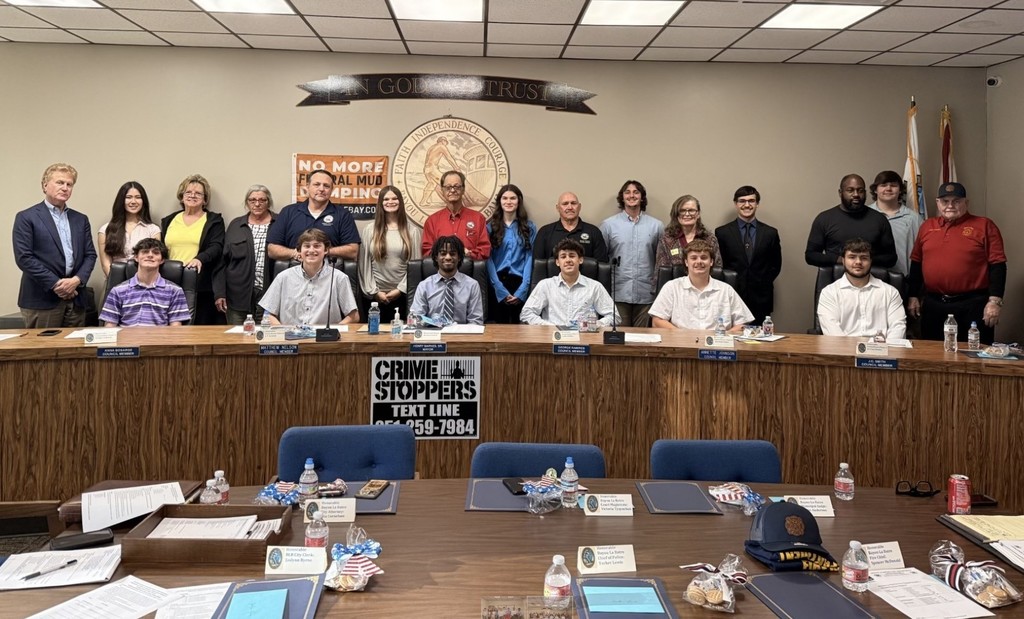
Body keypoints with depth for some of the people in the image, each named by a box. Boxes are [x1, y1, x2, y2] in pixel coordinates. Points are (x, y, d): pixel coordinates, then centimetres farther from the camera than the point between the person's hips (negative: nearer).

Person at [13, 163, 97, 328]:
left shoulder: (81, 219, 16)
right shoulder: (26, 218, 1)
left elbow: (90, 255, 12)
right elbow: (24, 257, -7)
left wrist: (77, 280, -6)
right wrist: (55, 284, -12)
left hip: (75, 300, 4)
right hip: (41, 300, -4)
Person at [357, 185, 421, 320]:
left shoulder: (412, 230, 3)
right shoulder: (369, 229, 4)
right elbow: (364, 263, 1)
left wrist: (401, 289, -8)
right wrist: (373, 291, -6)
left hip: (403, 294, 0)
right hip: (376, 295, 1)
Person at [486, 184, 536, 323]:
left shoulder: (529, 227, 7)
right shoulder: (491, 226, 5)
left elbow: (529, 258, 3)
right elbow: (488, 258, 0)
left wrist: (522, 290, -8)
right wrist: (500, 289, -9)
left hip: (519, 282, 0)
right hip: (497, 282, 0)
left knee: (518, 325, 3)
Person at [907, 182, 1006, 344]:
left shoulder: (984, 226, 0)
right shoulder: (927, 226, 11)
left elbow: (997, 265, -5)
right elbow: (916, 263, 16)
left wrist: (994, 301, -11)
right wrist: (913, 296, 12)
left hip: (973, 305, -3)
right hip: (933, 305, 4)